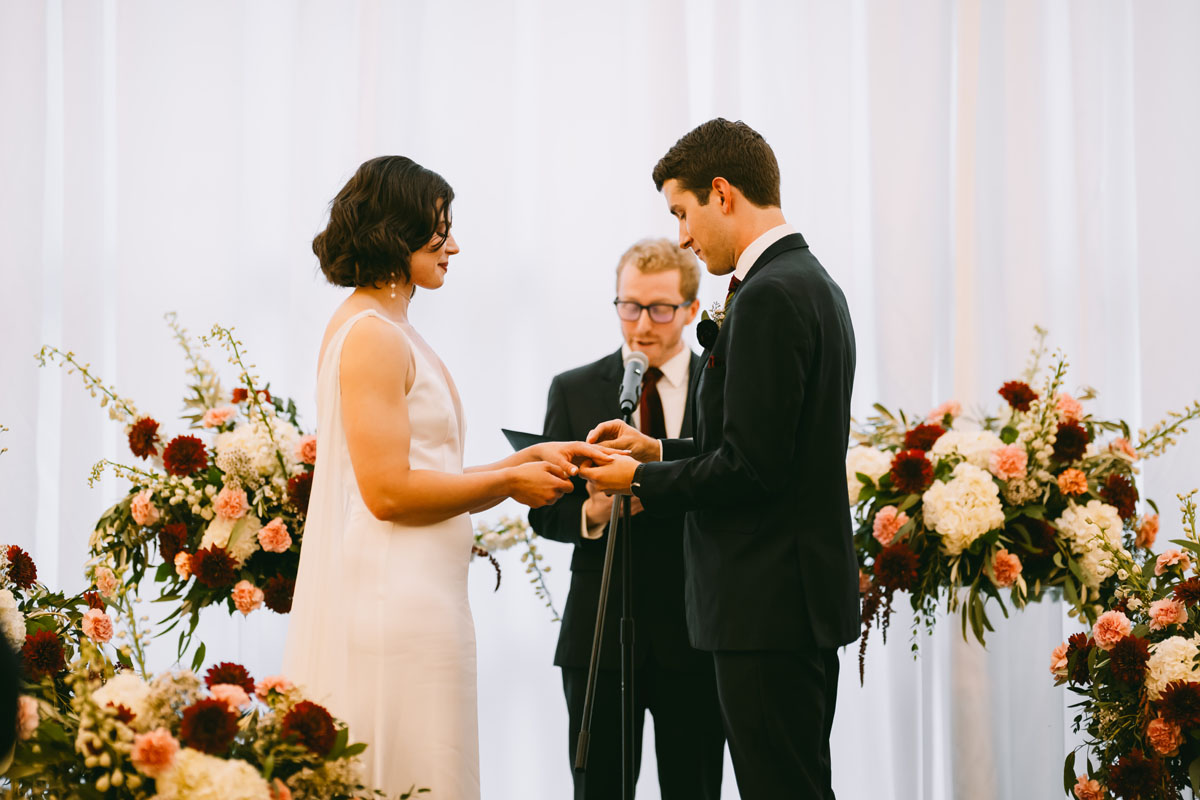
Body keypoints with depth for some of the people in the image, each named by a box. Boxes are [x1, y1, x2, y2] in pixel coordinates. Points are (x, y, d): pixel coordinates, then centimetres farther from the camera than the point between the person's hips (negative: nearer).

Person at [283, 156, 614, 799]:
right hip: (392, 607, -10)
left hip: (412, 599, 10)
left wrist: (530, 460, 9)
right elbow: (389, 491, -18)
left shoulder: (390, 333, 18)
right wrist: (508, 481, -7)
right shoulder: (372, 336, -12)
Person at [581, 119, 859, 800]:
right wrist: (659, 451, 16)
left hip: (769, 605, -11)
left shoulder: (770, 296, -17)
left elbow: (751, 468, -21)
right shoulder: (812, 282, 15)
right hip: (804, 594, 11)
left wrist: (640, 479, -8)